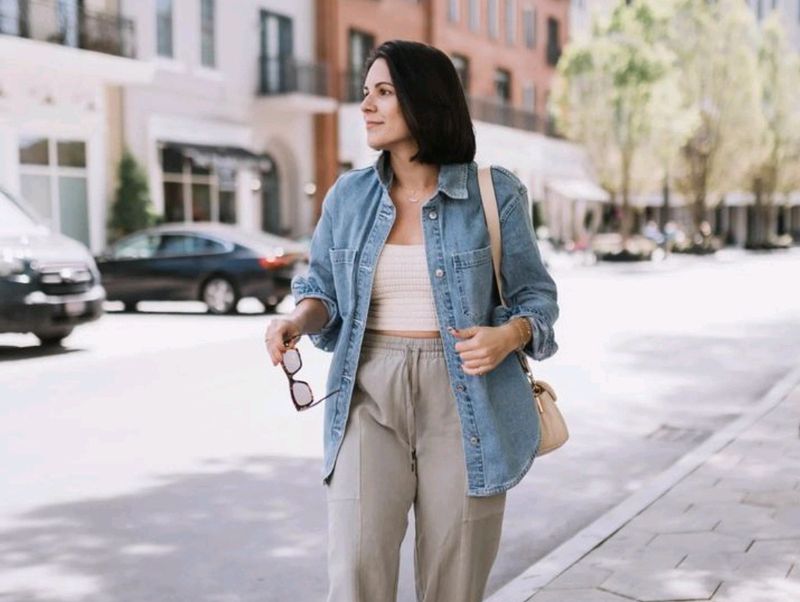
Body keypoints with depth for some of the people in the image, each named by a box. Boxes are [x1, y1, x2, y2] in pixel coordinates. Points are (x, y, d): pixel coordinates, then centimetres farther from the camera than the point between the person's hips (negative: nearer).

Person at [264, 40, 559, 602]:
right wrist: (298, 320, -9)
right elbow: (324, 289, 14)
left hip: (462, 404, -2)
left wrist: (508, 336, -19)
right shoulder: (349, 194, 5)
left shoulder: (493, 193, -4)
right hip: (370, 400, 2)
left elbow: (536, 295, 2)